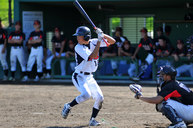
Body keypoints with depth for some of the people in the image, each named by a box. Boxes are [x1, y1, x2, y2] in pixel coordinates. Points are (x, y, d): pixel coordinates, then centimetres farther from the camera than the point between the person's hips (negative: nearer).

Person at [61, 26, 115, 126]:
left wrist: (102, 35, -17)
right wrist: (99, 41, -27)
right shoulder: (78, 47, -16)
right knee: (86, 94, -28)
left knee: (100, 98, -3)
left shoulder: (93, 42, 0)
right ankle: (68, 106, -8)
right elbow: (93, 57, -28)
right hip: (79, 76, -6)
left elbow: (112, 41, 0)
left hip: (89, 77, 6)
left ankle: (92, 120, 10)